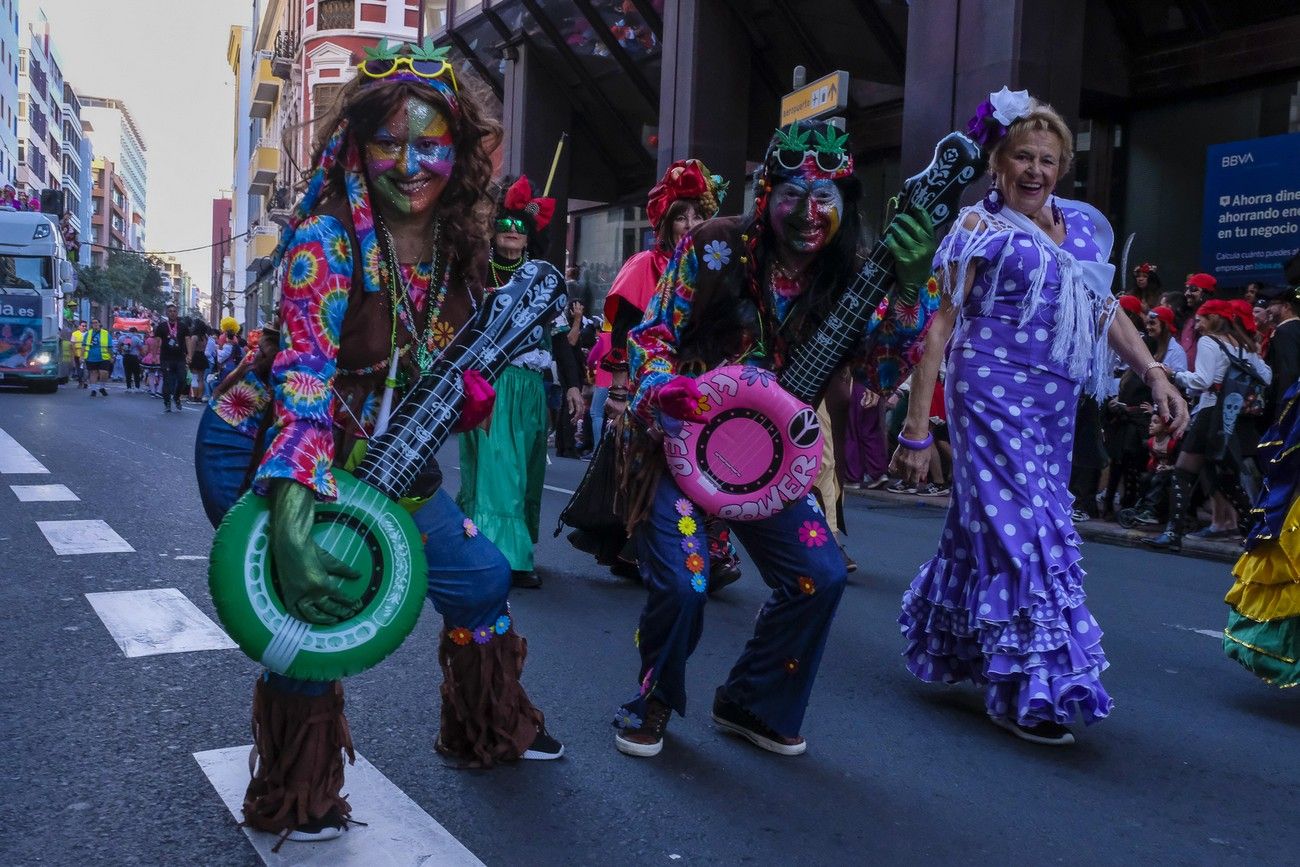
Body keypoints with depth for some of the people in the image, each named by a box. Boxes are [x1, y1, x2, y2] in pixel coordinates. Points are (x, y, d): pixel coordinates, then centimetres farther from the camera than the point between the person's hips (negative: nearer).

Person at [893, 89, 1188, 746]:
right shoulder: (981, 227, -3)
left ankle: (946, 644, 30)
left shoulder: (1082, 227, 14)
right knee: (1023, 530, -9)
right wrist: (916, 428, -13)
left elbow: (1106, 311, 18)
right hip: (993, 395, -6)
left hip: (1055, 404, 6)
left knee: (989, 526, 11)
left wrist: (1154, 373, 5)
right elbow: (941, 325, -8)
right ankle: (1023, 689, 0)